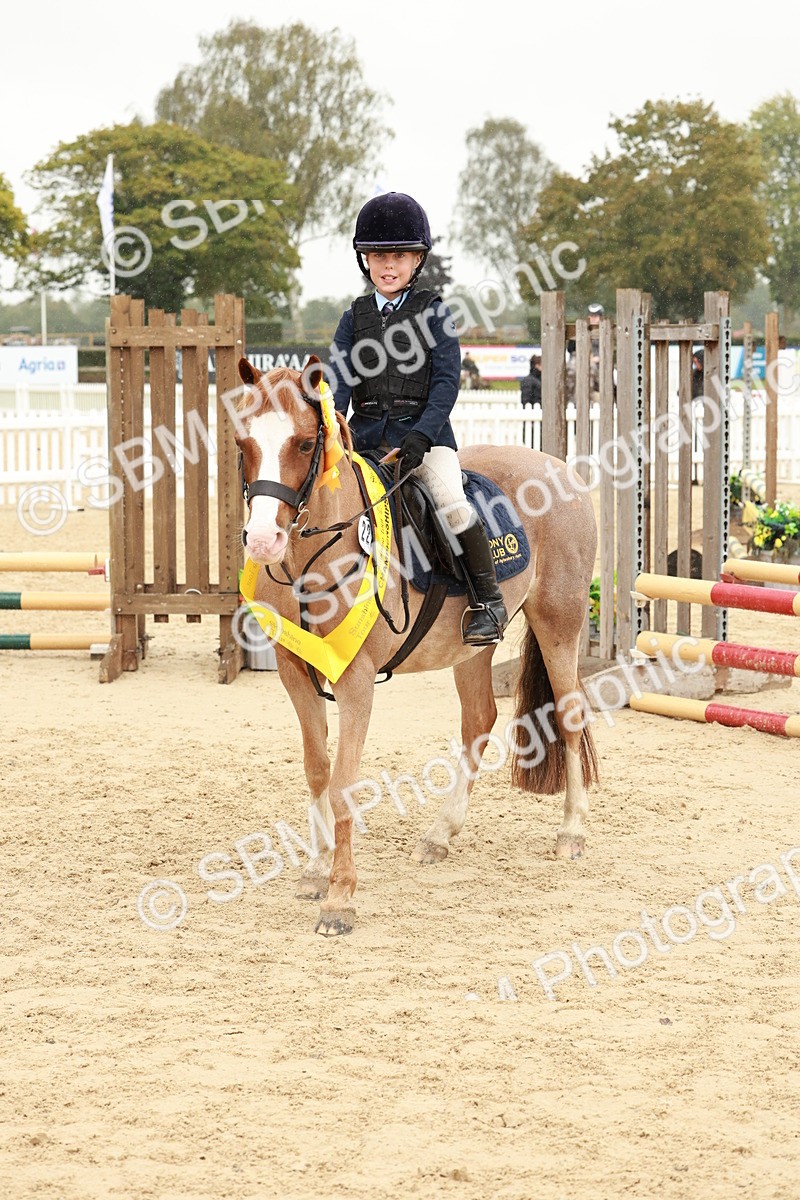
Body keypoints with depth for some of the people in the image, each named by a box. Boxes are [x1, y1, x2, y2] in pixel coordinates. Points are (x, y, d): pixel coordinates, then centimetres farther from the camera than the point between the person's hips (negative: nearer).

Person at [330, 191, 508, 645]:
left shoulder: (433, 312, 1)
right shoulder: (354, 317, 11)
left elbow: (447, 381, -6)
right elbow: (340, 381, 3)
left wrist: (422, 436, -19)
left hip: (424, 430, -4)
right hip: (365, 433, 4)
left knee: (452, 501, -25)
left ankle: (490, 599, -13)